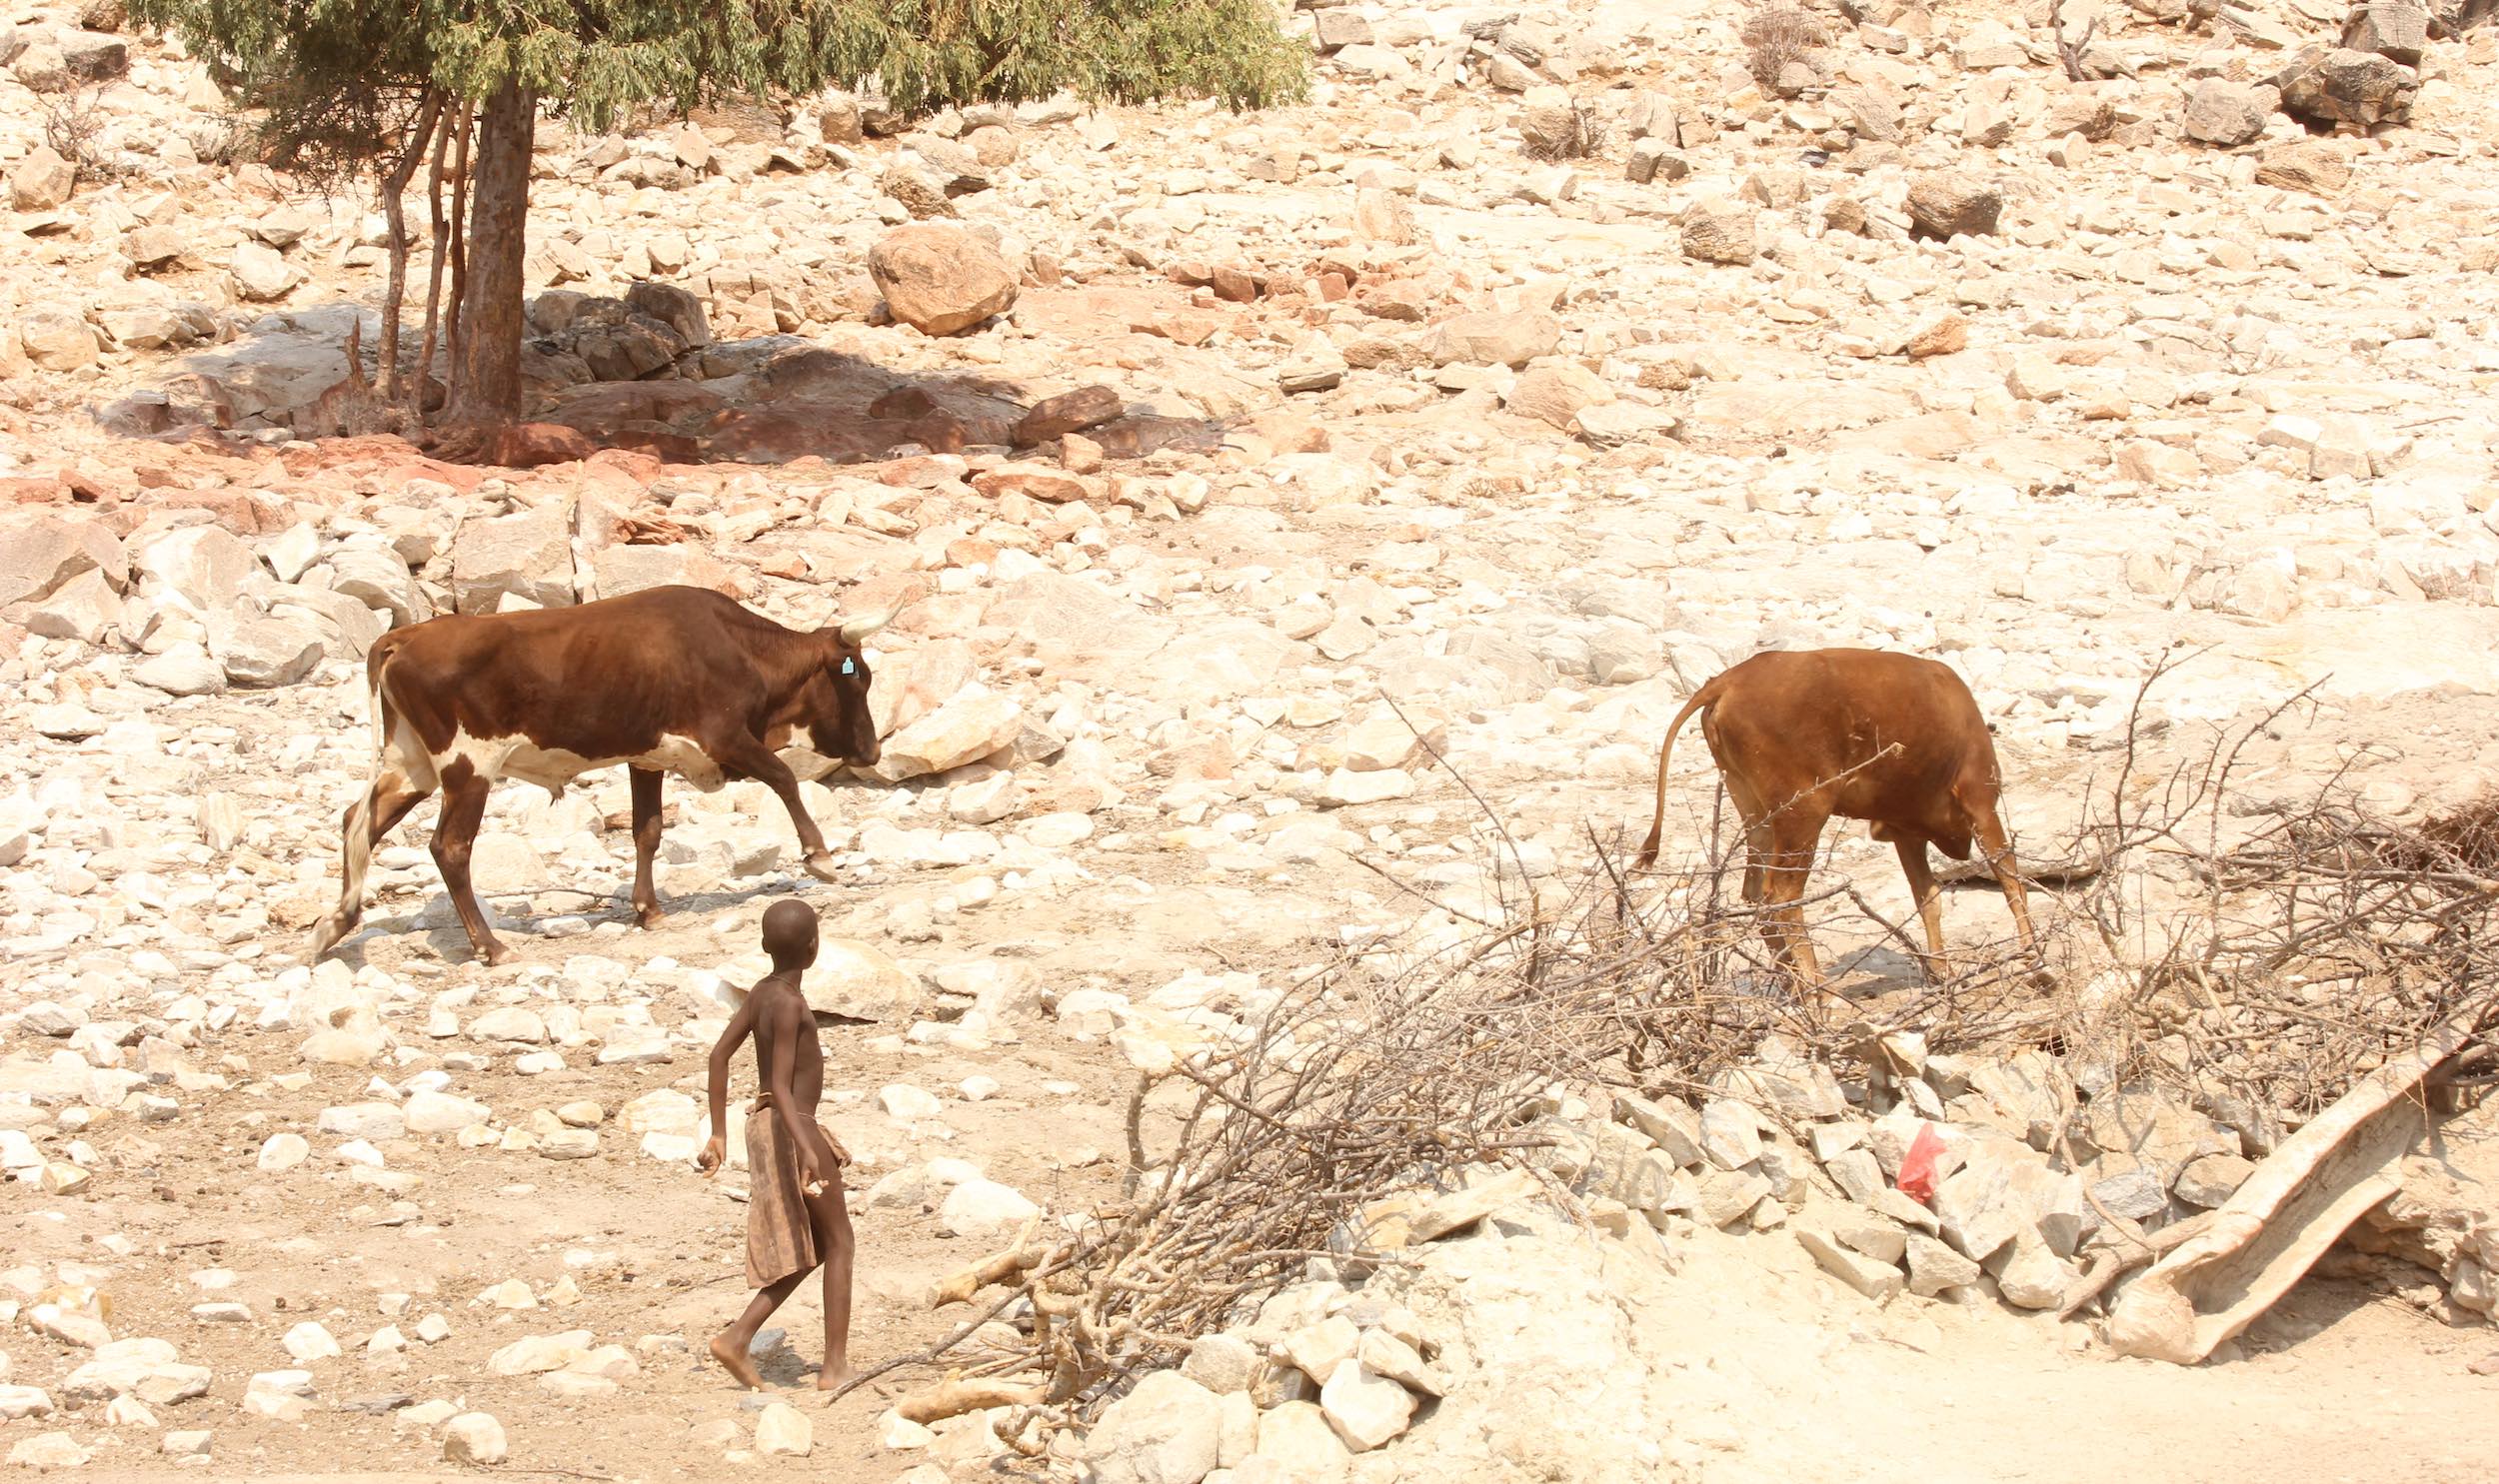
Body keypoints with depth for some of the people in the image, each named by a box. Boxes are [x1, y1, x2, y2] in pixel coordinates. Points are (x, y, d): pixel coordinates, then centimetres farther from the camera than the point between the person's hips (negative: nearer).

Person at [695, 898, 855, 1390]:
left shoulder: (760, 993, 7)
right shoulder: (789, 1004, -18)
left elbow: (720, 1055, 12)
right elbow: (781, 1086, -25)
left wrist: (720, 1134, 17)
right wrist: (806, 1148, -32)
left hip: (763, 1127, 8)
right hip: (792, 1127, -8)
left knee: (814, 1246, 16)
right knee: (839, 1241, 4)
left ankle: (738, 1338, 6)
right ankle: (836, 1364, 4)